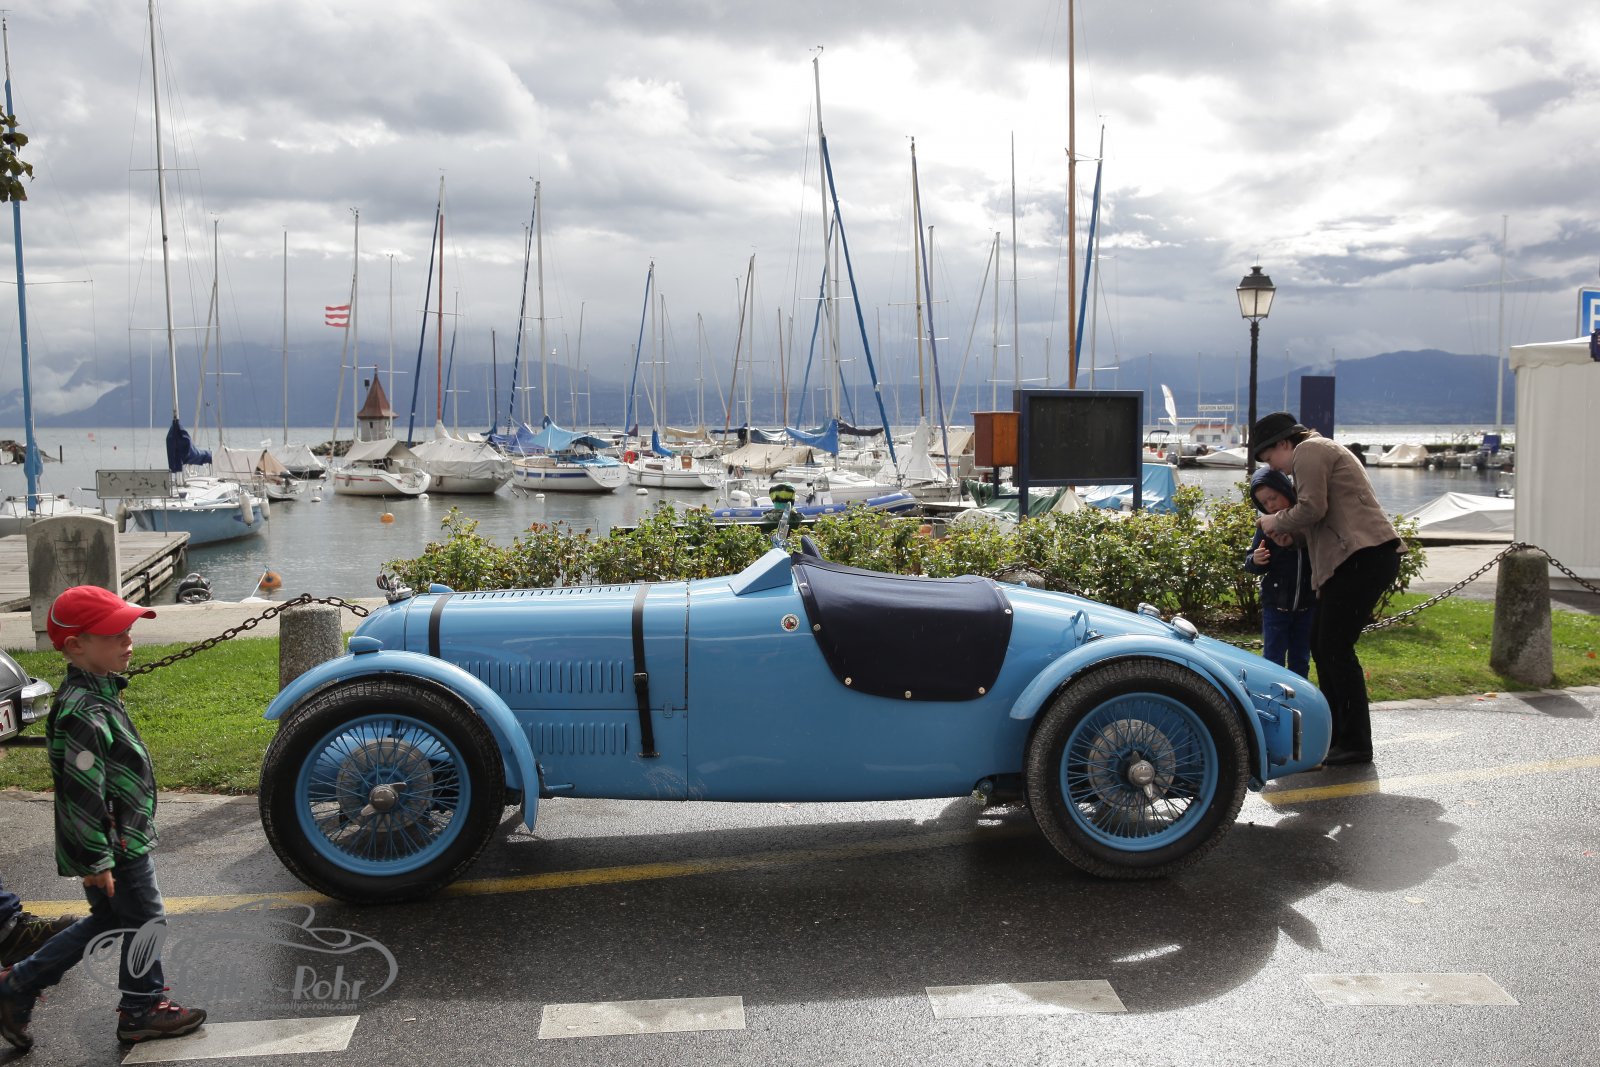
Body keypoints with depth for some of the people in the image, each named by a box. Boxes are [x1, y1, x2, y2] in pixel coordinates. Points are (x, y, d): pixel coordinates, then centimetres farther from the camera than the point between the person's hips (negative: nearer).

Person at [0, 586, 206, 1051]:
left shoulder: (98, 692, 7)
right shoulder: (83, 712, -26)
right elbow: (82, 793, -26)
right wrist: (98, 860, -21)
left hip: (123, 836, 10)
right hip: (117, 848, -10)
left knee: (109, 919, 22)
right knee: (144, 920, 7)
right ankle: (142, 1010, 25)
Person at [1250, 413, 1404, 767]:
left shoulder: (1309, 450, -3)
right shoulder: (1321, 452, 28)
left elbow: (1312, 508, -15)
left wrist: (1276, 522, 1)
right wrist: (1287, 531, 14)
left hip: (1364, 557, -11)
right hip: (1351, 559, 11)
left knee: (1335, 648, -10)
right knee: (1321, 644, 13)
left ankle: (1356, 744, -6)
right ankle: (1335, 734, 18)